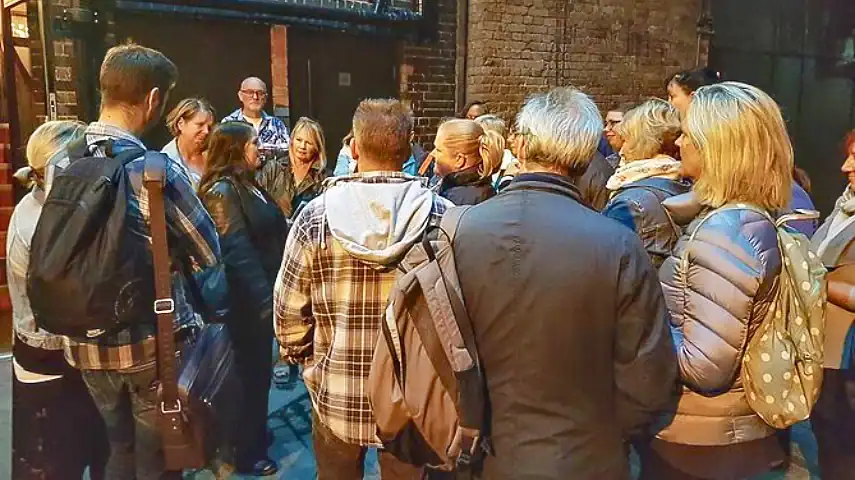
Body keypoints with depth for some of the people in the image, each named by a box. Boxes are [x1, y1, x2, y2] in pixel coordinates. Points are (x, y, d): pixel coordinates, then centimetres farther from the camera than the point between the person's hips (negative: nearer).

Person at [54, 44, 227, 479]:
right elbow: (208, 257, -11)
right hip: (152, 344, -5)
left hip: (85, 343, 5)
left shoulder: (61, 166, -2)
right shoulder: (156, 170, -19)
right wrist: (218, 316, 7)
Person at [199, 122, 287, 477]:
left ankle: (256, 434, 39)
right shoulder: (222, 190, -18)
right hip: (248, 302, -9)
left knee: (258, 370, 20)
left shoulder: (247, 184, 12)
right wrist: (264, 299, -27)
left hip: (262, 296, 9)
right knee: (253, 373, 5)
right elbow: (237, 253, -25)